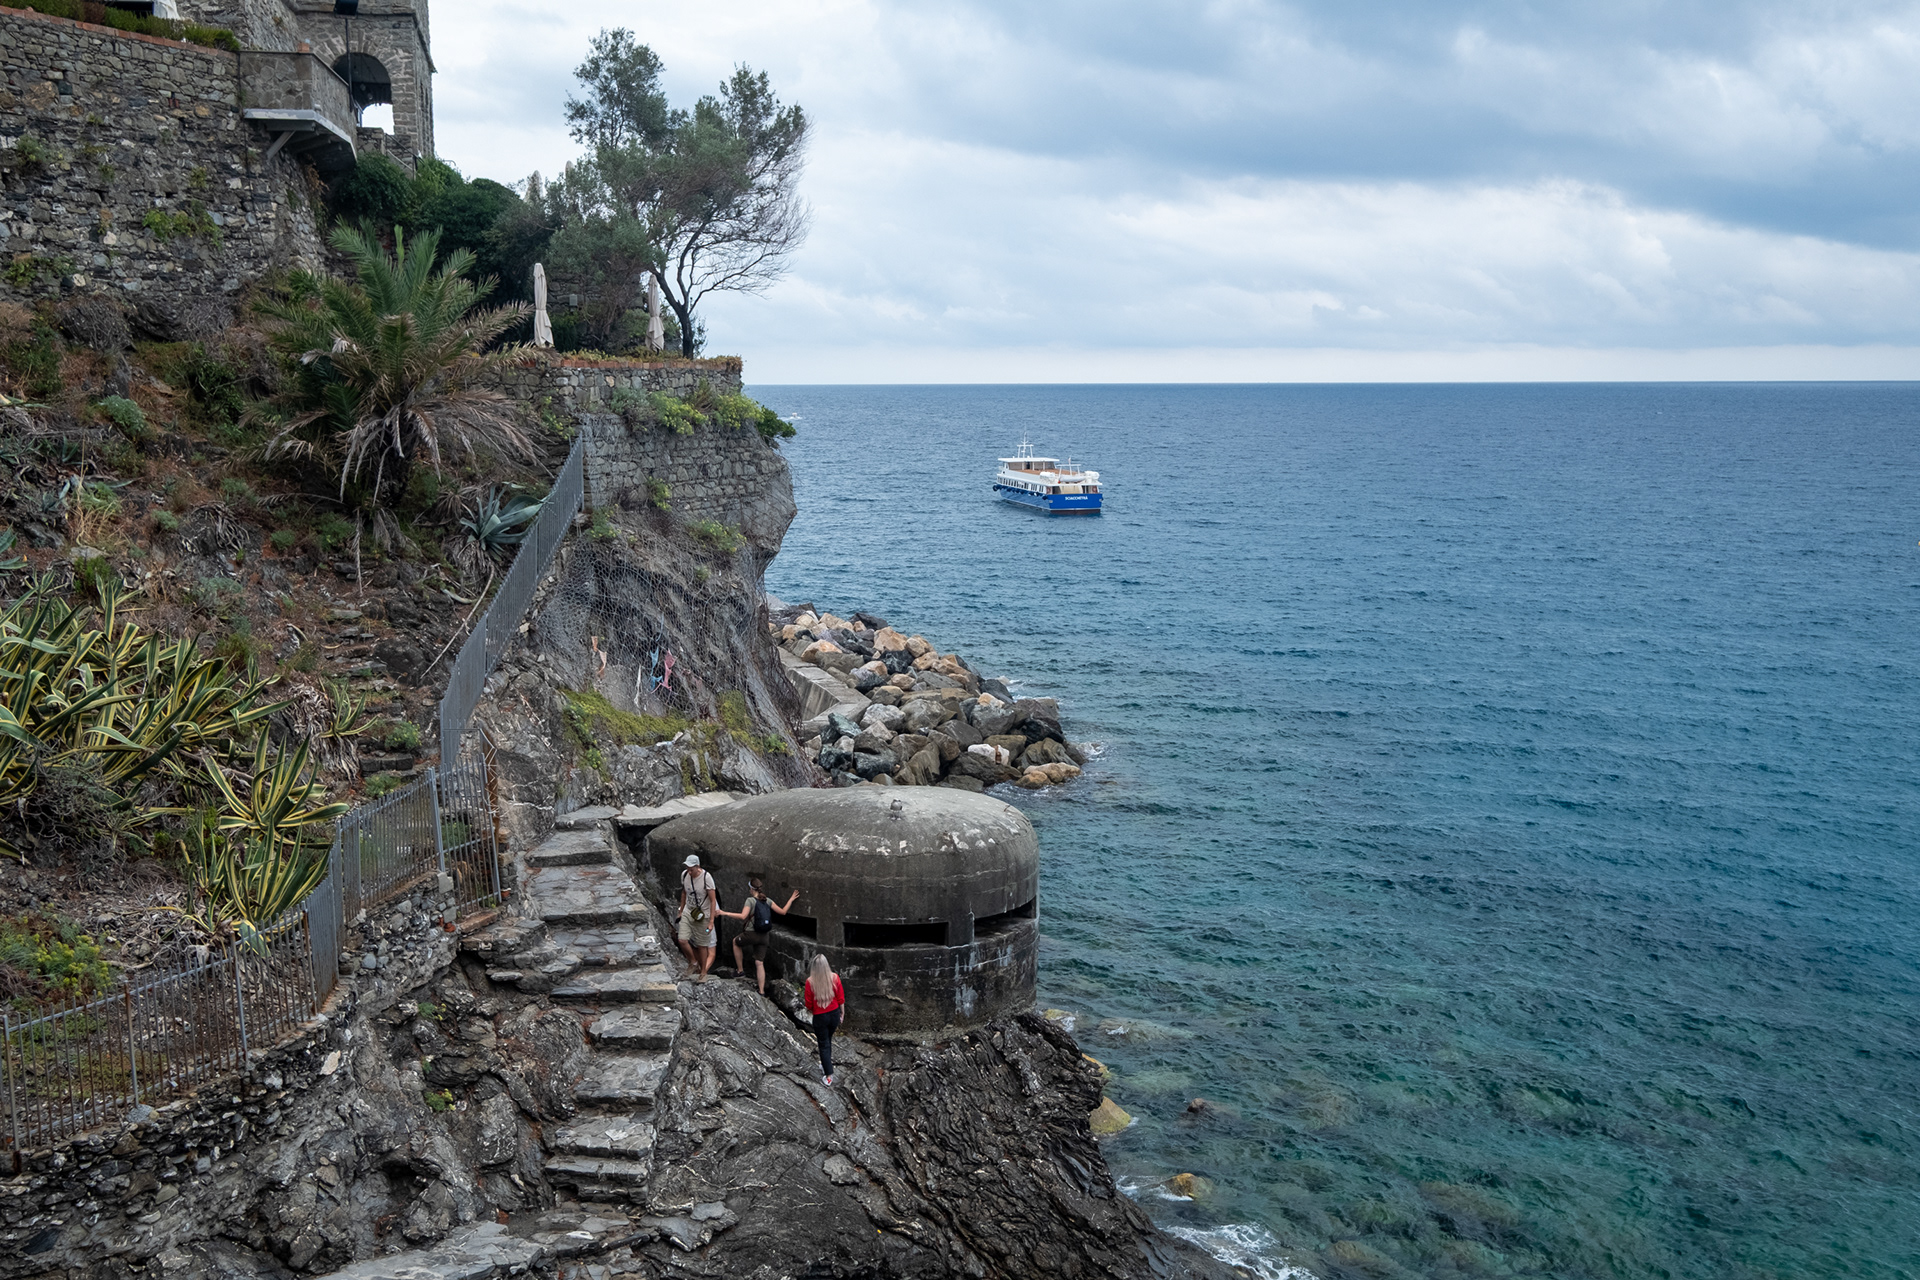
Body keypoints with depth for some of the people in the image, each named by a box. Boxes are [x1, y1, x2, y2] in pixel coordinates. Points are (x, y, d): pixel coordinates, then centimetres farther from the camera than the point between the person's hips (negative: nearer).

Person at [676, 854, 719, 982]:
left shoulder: (706, 878, -20)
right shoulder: (684, 875, -5)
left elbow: (713, 901, -15)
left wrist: (711, 922, -16)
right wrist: (681, 911, 20)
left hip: (702, 916, -4)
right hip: (687, 913, 4)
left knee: (702, 945, 5)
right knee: (682, 940, -10)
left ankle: (703, 972, 23)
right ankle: (693, 962, 15)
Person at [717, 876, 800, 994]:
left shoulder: (750, 900, -10)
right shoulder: (767, 900, 6)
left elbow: (743, 916, -23)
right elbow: (782, 911, 7)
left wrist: (725, 913, -19)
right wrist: (791, 900, 21)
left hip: (752, 934, -5)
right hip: (764, 936, 5)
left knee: (736, 942, 28)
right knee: (759, 963, 10)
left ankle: (740, 970, 26)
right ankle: (762, 992, 7)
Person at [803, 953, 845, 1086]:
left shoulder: (810, 981, -20)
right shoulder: (834, 977, -15)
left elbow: (809, 1004, -9)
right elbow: (841, 999, -6)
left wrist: (809, 1010, 13)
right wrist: (842, 1014, 9)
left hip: (820, 1016, -3)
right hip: (834, 1014, 3)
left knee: (824, 1045, 10)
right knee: (828, 1039, 26)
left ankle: (828, 1077, 12)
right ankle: (827, 1065, 42)